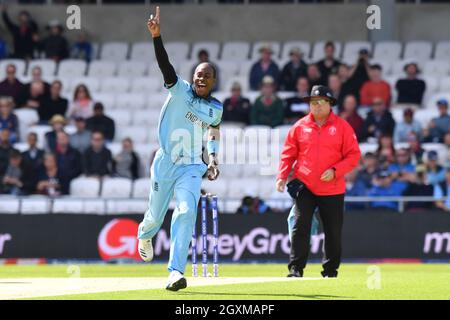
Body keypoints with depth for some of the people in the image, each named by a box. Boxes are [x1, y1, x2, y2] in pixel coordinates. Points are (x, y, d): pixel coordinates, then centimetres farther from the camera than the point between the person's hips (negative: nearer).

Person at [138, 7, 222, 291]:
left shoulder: (216, 108, 5)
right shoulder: (179, 90, -5)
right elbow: (165, 65, -19)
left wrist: (213, 159, 6)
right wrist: (157, 36, -34)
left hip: (192, 168, 1)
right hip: (165, 164, -1)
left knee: (186, 212, -21)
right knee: (156, 215, 11)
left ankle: (176, 271, -23)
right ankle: (145, 235, 51)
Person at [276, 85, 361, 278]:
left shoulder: (342, 126, 1)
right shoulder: (300, 126, 6)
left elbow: (353, 155, -1)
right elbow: (288, 154, 8)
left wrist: (335, 171, -15)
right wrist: (282, 177, -4)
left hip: (332, 189, 0)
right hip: (305, 187, 0)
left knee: (333, 231, 6)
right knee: (300, 227, -10)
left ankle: (330, 270, 20)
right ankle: (295, 268, -8)